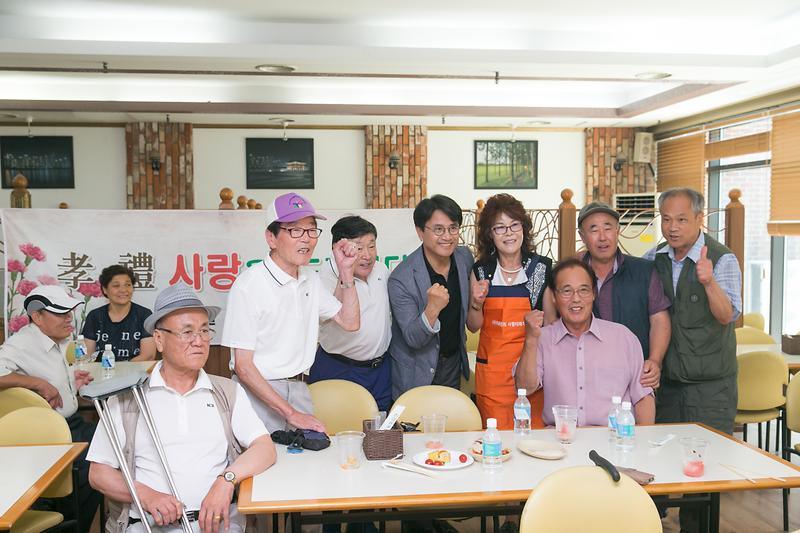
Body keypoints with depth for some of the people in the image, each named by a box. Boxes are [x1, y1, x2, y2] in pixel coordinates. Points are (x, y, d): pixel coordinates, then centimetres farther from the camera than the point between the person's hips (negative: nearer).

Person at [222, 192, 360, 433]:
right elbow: (243, 366, -15)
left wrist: (345, 271, 4)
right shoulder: (248, 286, -15)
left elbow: (349, 322, 13)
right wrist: (291, 413, -18)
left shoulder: (310, 279, 8)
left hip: (299, 390, 6)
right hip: (257, 393, -6)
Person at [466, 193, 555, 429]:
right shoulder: (480, 270, 4)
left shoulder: (542, 268, 1)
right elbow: (473, 326, 10)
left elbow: (551, 321, 7)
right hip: (491, 369, 1)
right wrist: (477, 303, -9)